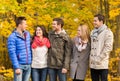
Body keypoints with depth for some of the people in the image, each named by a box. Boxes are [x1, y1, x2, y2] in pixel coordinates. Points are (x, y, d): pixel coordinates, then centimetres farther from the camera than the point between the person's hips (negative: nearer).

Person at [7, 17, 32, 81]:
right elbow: (12, 53, -13)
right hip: (19, 65, -5)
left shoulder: (27, 34, 7)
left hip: (28, 65, 6)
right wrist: (16, 67, -17)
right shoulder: (12, 37, -10)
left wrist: (31, 62, 11)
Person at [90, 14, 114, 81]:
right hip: (93, 64, 6)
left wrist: (99, 58, -16)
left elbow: (108, 47, -13)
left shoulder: (107, 32, -5)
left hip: (102, 64, -6)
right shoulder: (93, 32, 14)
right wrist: (91, 58, 5)